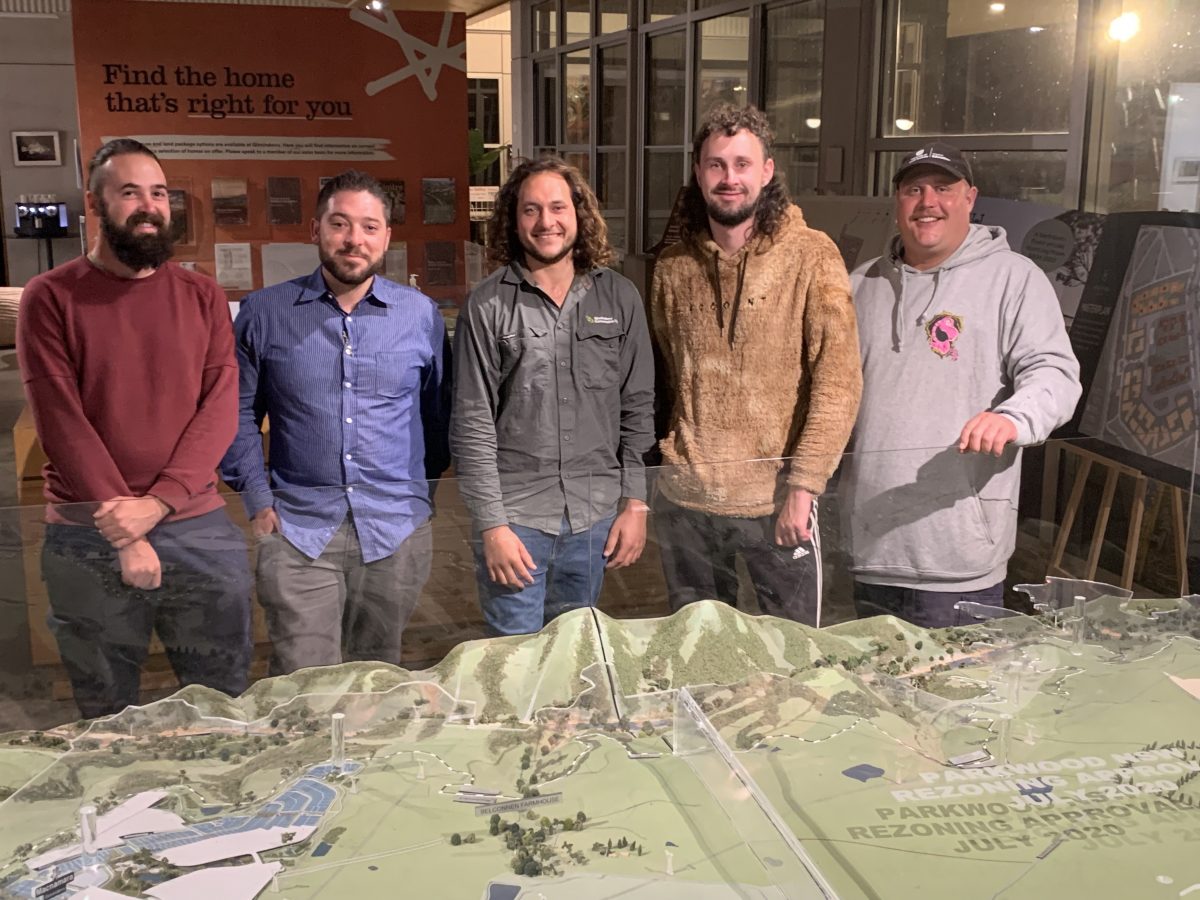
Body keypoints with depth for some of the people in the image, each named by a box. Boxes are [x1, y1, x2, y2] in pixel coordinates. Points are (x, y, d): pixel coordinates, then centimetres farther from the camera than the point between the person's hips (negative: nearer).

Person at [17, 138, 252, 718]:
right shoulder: (51, 298, 0)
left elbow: (220, 409, -1)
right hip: (88, 540, -2)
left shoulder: (202, 297, 8)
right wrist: (125, 533, -12)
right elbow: (60, 421, -7)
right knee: (107, 719, 11)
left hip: (199, 527, 2)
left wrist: (156, 504, -13)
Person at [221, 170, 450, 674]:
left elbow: (440, 411, 12)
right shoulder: (265, 312, 1)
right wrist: (257, 499, 0)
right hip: (298, 528, -1)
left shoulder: (421, 315, 4)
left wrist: (421, 484, 6)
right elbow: (238, 413, 7)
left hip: (396, 531, 2)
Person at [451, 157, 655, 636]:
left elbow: (637, 409, 7)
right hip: (515, 516, -3)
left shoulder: (619, 298, 4)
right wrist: (492, 524, -10)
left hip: (594, 515, 3)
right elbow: (472, 424, -6)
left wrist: (635, 503, 3)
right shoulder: (487, 306, -5)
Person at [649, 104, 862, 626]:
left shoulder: (810, 256, -7)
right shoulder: (674, 267, 6)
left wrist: (803, 486, -17)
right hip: (686, 501, 4)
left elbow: (839, 382, -12)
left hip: (777, 501, -3)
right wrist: (674, 457, 9)